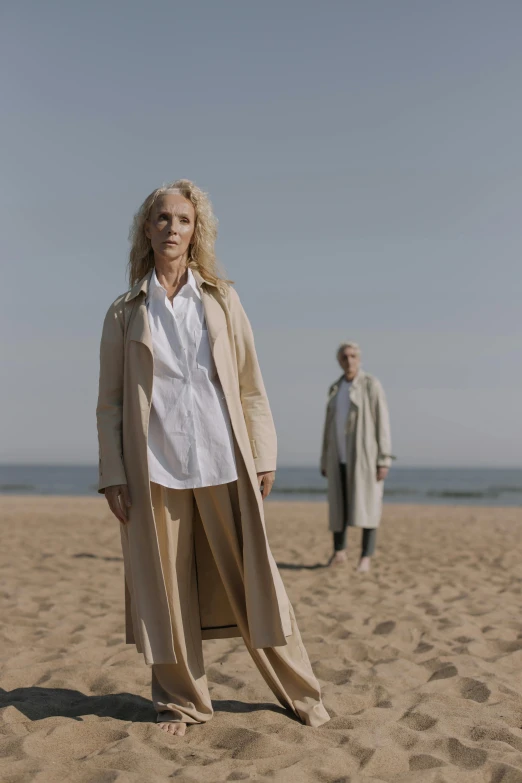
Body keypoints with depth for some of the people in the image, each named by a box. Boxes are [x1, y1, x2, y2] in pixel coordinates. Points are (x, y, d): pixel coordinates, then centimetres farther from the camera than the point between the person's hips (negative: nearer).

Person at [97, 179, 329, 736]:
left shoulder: (221, 299, 9)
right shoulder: (124, 312, 8)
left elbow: (250, 385, 8)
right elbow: (110, 401, 6)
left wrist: (263, 456, 1)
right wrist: (112, 475, -2)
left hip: (222, 460, 0)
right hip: (154, 466, 0)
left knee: (252, 579, 4)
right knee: (165, 587, 5)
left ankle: (300, 692, 19)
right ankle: (180, 701, 21)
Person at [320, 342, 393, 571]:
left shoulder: (372, 385, -7)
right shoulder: (335, 388, 11)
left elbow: (382, 423, -10)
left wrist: (384, 460, -15)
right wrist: (325, 459, 12)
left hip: (366, 452, -5)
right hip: (341, 455, 5)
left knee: (367, 505, -5)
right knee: (338, 505, 7)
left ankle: (366, 557, 1)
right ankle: (339, 552, 19)